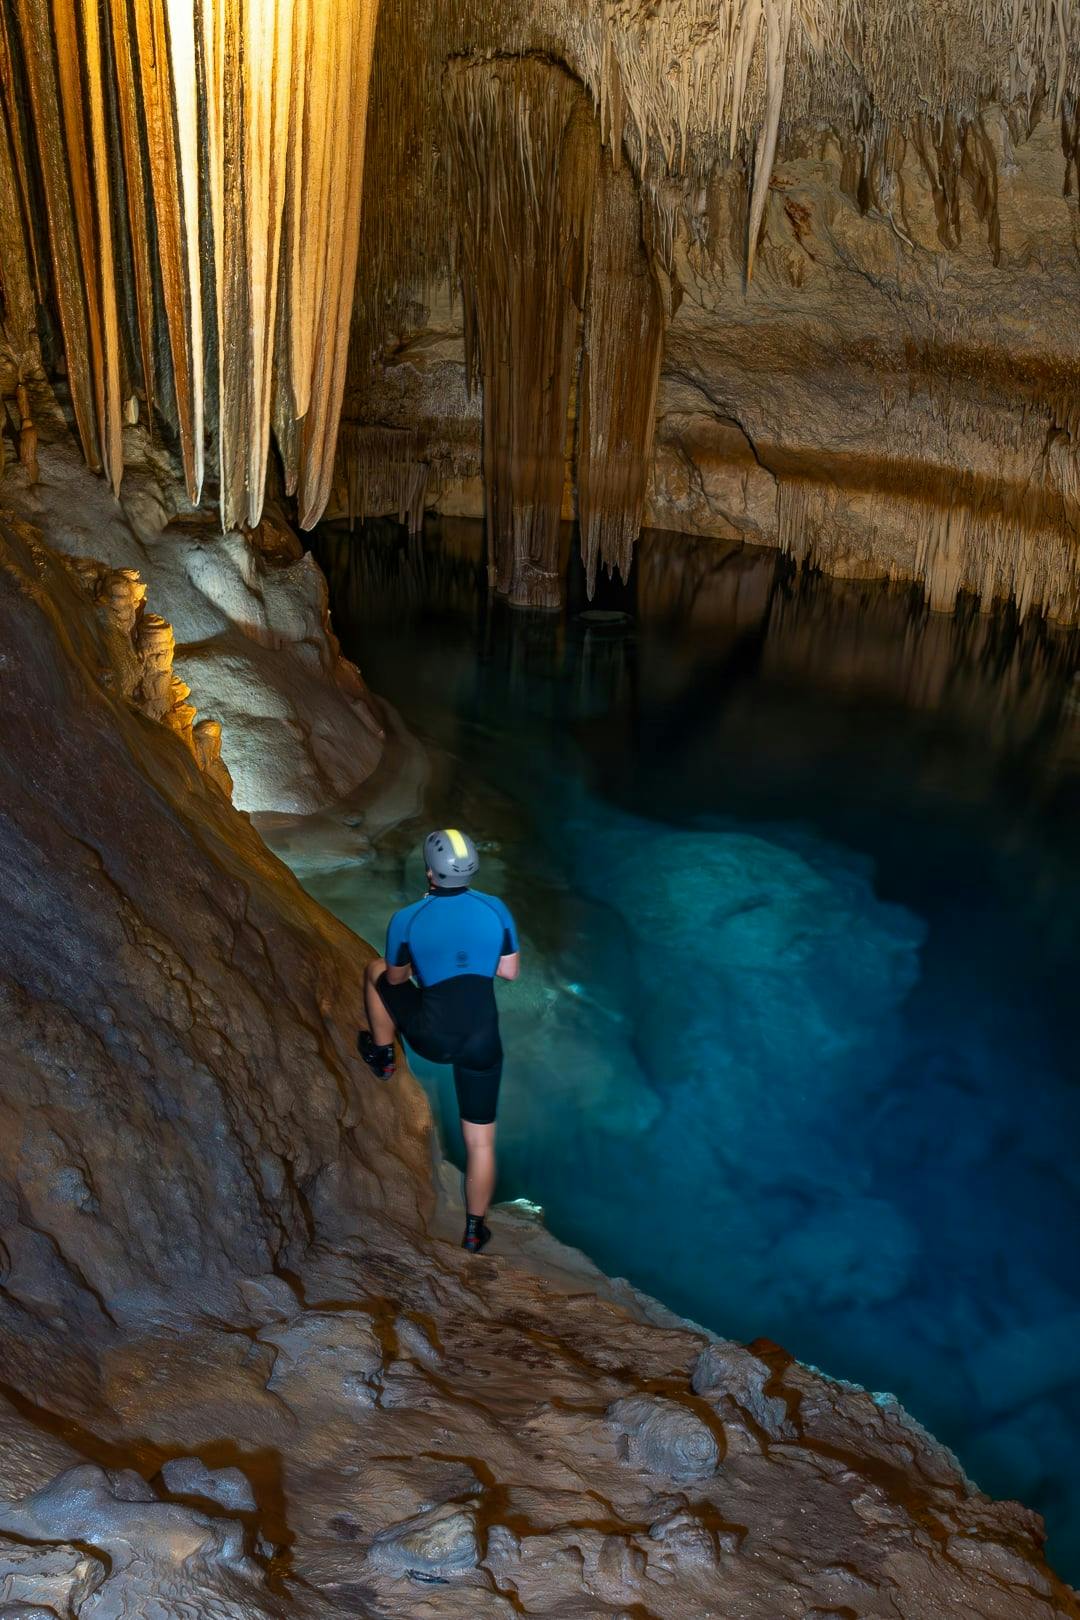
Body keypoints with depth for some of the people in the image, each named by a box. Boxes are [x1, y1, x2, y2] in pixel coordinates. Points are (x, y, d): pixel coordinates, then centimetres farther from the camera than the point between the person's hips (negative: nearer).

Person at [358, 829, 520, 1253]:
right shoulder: (496, 909, -6)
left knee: (376, 969, 25)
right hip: (482, 1043, 1)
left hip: (431, 1039, -1)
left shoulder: (406, 919, -11)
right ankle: (474, 1231, 31)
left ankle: (382, 1055, 41)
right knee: (481, 1139, 19)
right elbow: (510, 971, 5)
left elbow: (395, 978, 4)